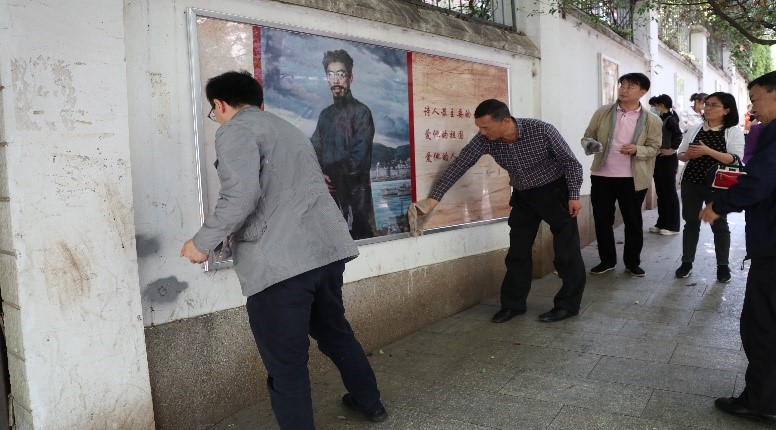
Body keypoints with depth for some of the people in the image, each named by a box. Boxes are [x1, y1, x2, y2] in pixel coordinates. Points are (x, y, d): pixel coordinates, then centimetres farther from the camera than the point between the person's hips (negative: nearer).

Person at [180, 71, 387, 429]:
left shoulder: (235, 130, -2)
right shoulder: (288, 129, 25)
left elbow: (241, 194, -17)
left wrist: (202, 242, -5)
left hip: (279, 262, -9)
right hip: (327, 249, 9)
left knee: (286, 363, 3)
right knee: (335, 332, 26)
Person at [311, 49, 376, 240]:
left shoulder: (361, 112, -2)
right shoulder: (325, 114, 18)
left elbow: (358, 158, -11)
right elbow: (313, 151, 11)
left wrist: (328, 173, -8)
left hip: (353, 193, -6)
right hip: (329, 192, 6)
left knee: (358, 239, -4)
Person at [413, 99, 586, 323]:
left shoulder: (541, 131, -27)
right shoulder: (484, 140, -17)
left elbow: (570, 162, -14)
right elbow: (459, 165, -16)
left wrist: (574, 195, -14)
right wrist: (434, 198, -18)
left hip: (555, 191, -4)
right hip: (523, 196, 4)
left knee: (567, 252, -1)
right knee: (517, 252, 7)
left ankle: (568, 304, 12)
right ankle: (513, 304, 18)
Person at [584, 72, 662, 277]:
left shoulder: (652, 120, -1)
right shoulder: (602, 112, 4)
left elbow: (653, 148, 1)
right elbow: (588, 136, 8)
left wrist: (637, 149, -19)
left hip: (632, 179, -2)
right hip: (601, 176, 2)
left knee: (633, 222, 8)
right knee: (602, 220, 8)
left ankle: (633, 262, 24)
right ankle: (607, 260, 24)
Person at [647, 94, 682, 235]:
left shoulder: (670, 119, -11)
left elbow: (678, 135, -26)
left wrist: (672, 150, -19)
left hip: (668, 160, -8)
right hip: (658, 160, 8)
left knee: (669, 192, -2)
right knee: (660, 192, 12)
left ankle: (673, 226, 5)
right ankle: (662, 223, 20)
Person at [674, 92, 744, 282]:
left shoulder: (734, 131, -4)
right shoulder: (694, 130, 7)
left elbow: (736, 159, -15)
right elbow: (681, 155, 10)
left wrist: (708, 151, -24)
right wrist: (689, 154, -13)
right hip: (691, 182, 3)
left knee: (719, 224, 6)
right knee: (691, 222, 8)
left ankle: (723, 265, 18)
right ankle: (687, 262, 17)